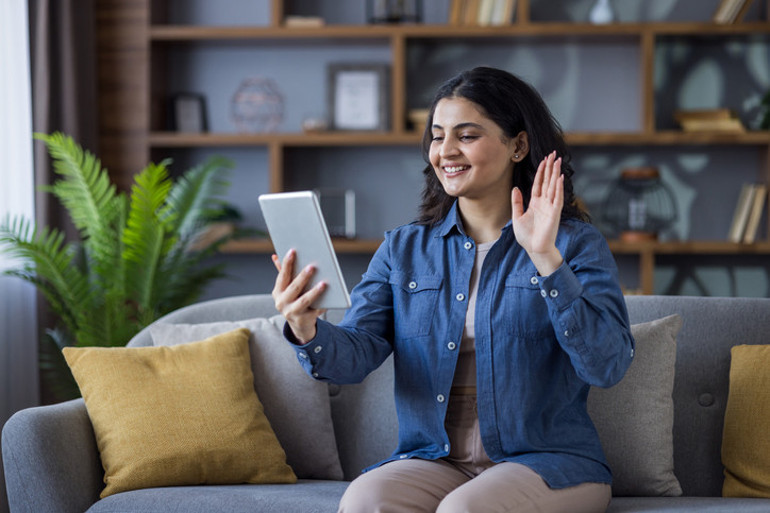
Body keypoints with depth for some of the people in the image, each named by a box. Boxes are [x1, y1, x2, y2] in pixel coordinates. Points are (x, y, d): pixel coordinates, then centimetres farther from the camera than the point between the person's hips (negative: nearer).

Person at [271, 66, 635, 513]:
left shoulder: (576, 242, 1)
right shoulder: (404, 249, 12)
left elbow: (608, 366, -13)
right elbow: (358, 352, -1)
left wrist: (547, 260, -22)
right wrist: (308, 331, -25)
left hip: (547, 462, -2)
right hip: (435, 459, 3)